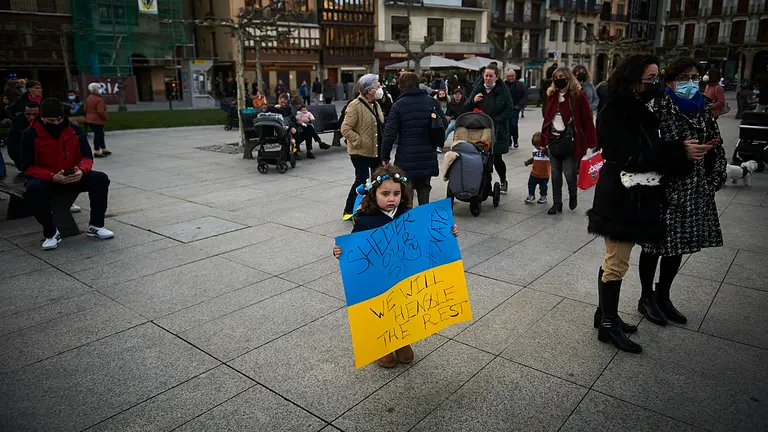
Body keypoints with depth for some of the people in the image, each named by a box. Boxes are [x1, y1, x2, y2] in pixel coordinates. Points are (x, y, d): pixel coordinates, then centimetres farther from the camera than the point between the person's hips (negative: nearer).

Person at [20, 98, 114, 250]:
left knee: (100, 179, -22)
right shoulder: (30, 135, -11)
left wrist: (81, 170, -26)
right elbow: (28, 167, -12)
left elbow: (87, 157, -1)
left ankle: (95, 226, -8)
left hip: (73, 178, 3)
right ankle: (51, 233, -16)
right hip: (45, 179, -2)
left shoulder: (75, 130, -4)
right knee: (33, 189, -36)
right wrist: (52, 177, -31)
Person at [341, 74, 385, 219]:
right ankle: (348, 211, 9)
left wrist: (383, 144, 9)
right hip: (361, 152, -8)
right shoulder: (355, 106, -15)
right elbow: (345, 129, -19)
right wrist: (359, 142, -20)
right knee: (362, 180, -6)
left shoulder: (376, 104, 11)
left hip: (377, 151, 8)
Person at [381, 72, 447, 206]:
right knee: (424, 188, 16)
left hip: (406, 157, -3)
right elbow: (444, 123, 7)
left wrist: (385, 156, -1)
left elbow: (390, 133, -9)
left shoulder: (398, 105, -6)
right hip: (428, 156, 3)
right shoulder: (431, 102, 3)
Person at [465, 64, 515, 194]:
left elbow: (509, 109, -5)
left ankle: (503, 182, 30)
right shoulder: (478, 88, 8)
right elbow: (466, 109, 11)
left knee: (496, 159, 3)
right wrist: (473, 101, -11)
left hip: (497, 131, -3)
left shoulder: (503, 90, -1)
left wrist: (494, 121, -17)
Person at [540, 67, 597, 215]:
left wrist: (592, 143, -11)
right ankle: (557, 203, 21)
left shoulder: (578, 95, -7)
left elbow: (587, 120, -8)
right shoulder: (552, 95, 9)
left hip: (571, 141, -5)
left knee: (569, 172, -4)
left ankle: (572, 196, 27)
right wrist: (544, 138, 6)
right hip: (554, 140, 5)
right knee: (555, 173, 9)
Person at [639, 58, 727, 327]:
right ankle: (647, 298, 22)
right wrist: (681, 150, -23)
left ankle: (663, 297, 32)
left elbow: (717, 149, 14)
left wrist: (713, 181, 5)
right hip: (664, 187, -6)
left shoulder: (702, 109, 9)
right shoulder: (661, 107, -9)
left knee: (678, 245, 15)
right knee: (655, 245, 4)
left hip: (695, 191, 6)